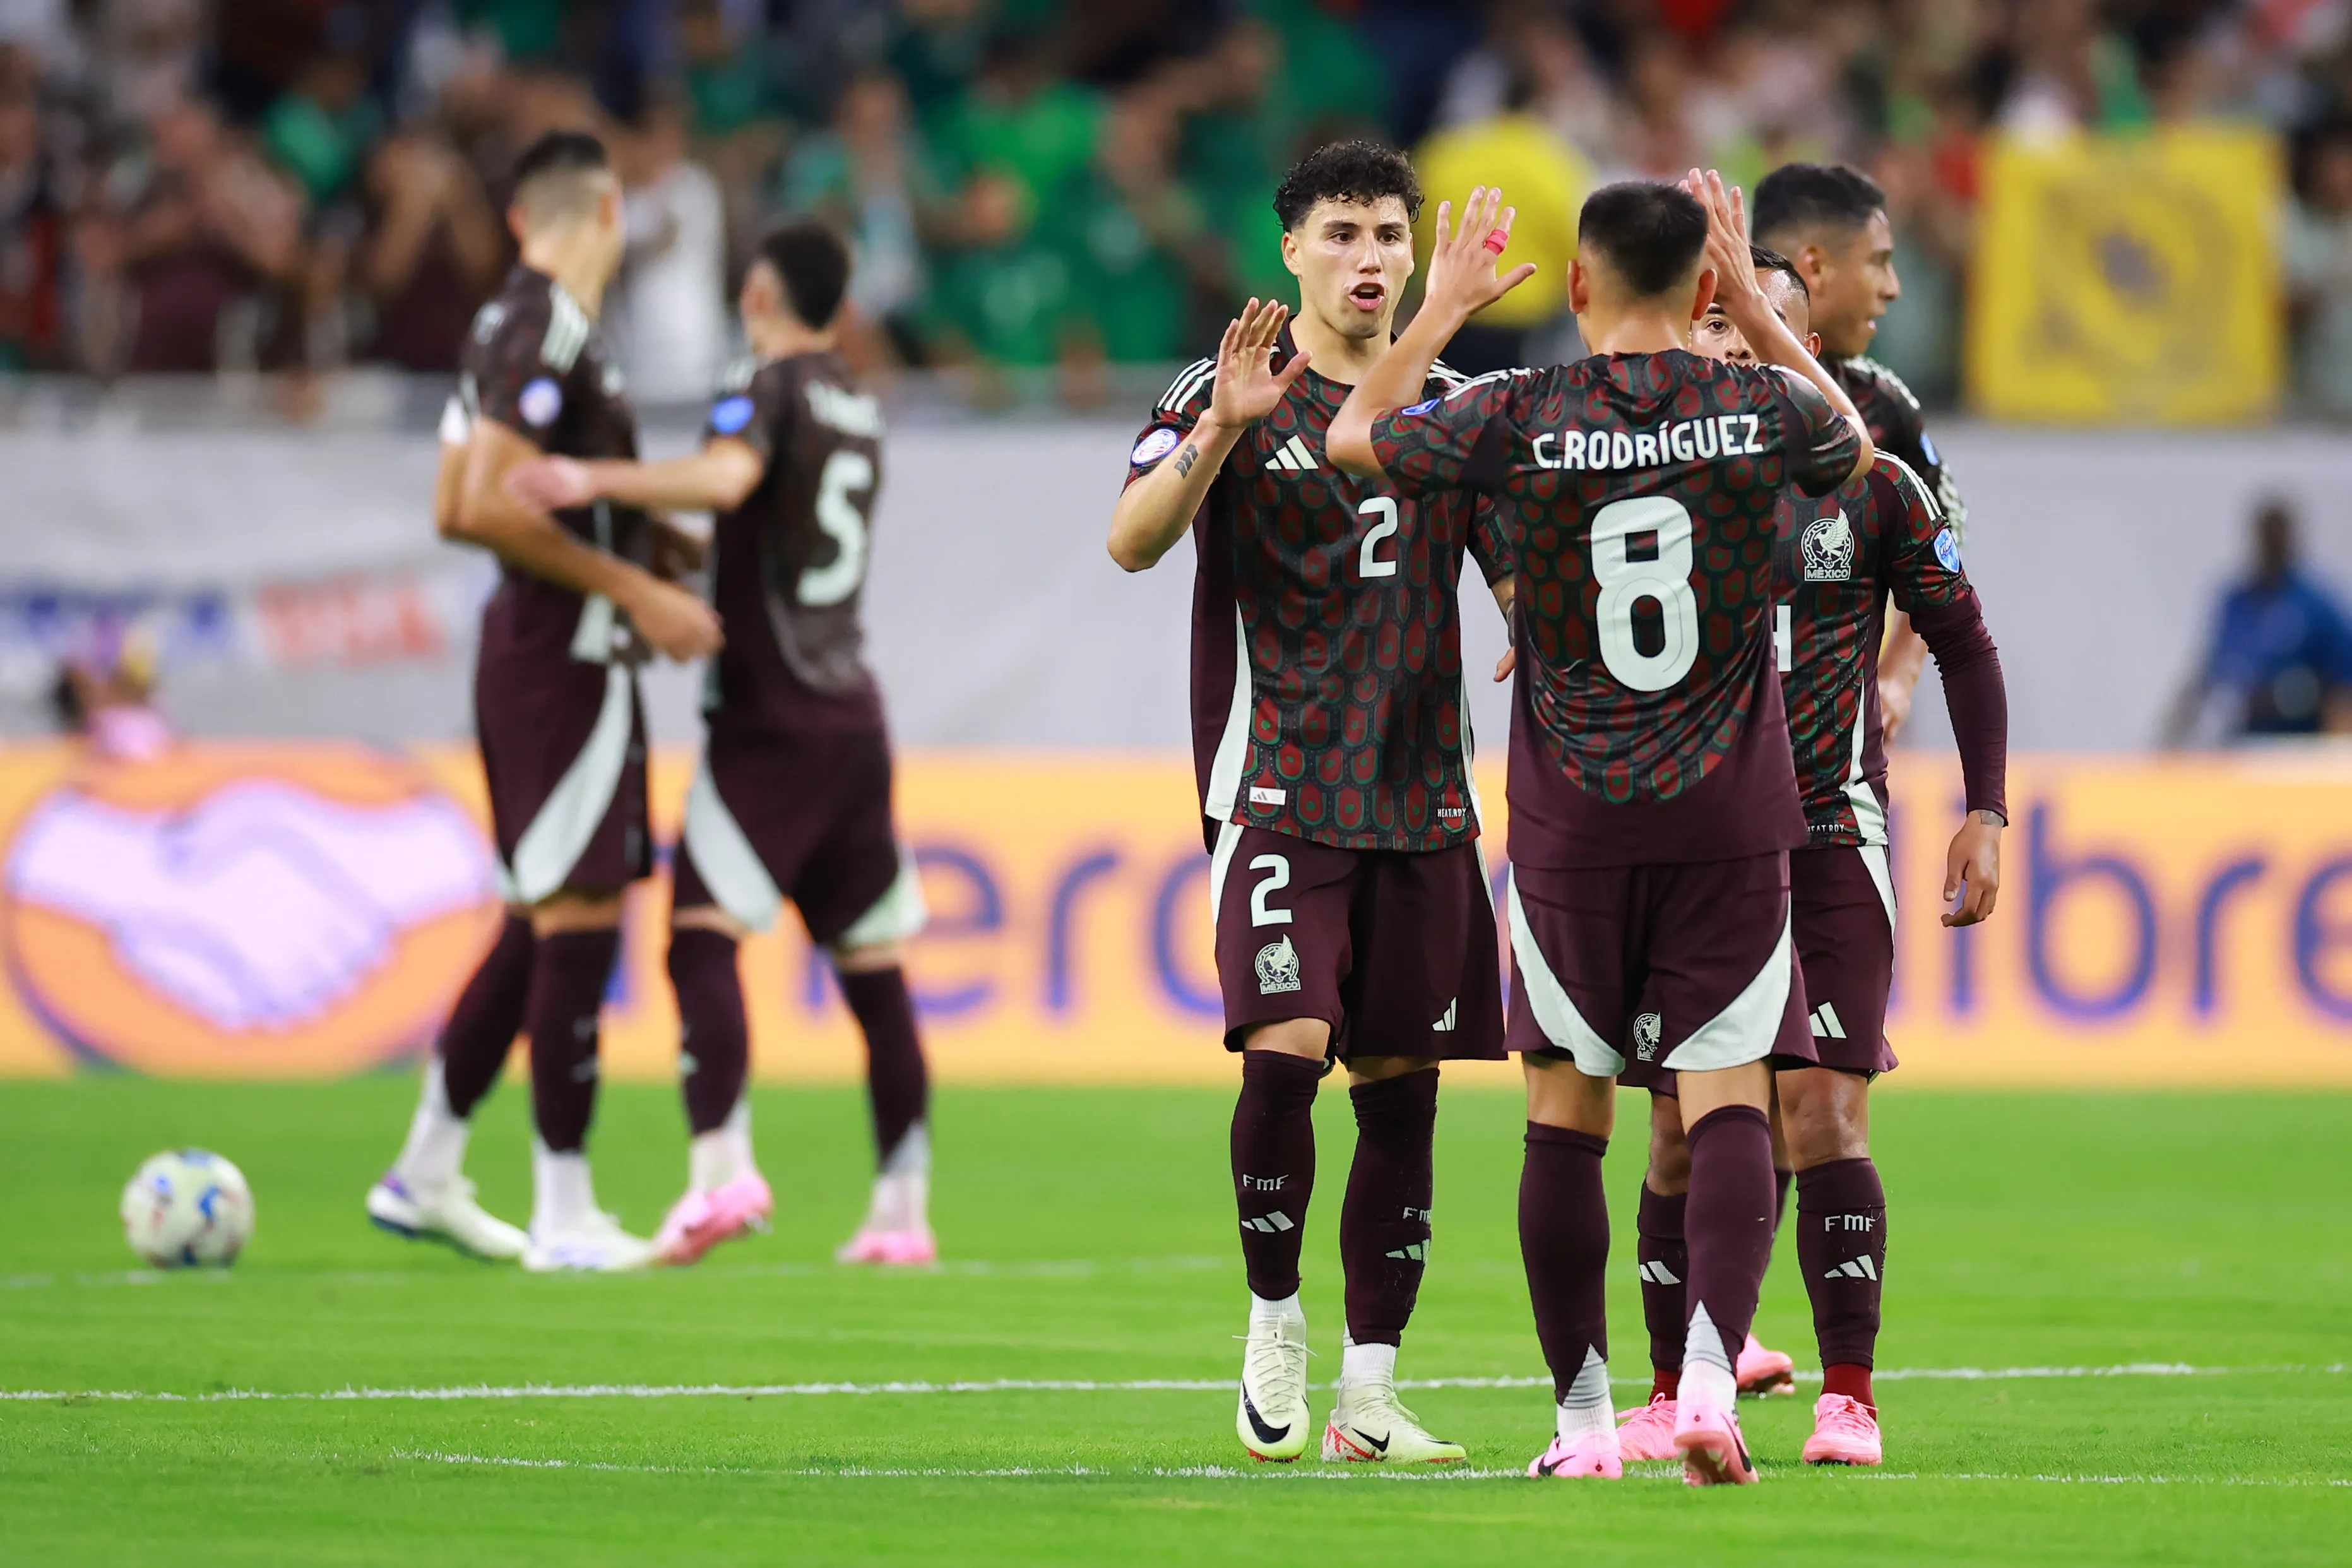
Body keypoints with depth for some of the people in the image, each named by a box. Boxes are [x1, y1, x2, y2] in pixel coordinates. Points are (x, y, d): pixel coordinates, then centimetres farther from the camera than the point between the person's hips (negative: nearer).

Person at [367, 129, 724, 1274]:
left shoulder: (506, 326, 14)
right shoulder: (552, 331, -15)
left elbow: (456, 510, 19)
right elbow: (487, 508, -22)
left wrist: (631, 531, 22)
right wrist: (635, 591, -19)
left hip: (526, 649, 10)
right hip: (569, 658, -10)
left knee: (544, 920, 16)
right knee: (579, 921, -7)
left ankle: (425, 1176, 21)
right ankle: (564, 1215, -5)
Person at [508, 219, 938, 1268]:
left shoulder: (771, 388, -7)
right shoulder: (858, 407, 17)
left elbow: (725, 477, -29)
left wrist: (596, 482, -35)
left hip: (769, 719, -8)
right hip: (855, 716, 8)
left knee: (704, 934, -15)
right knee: (872, 967, 10)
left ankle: (722, 1166, -31)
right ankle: (902, 1209, 12)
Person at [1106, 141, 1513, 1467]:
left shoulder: (1454, 408, 11)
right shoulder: (1230, 397, 0)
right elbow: (1134, 541, -13)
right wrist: (1220, 433, -29)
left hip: (1424, 800, 4)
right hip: (1282, 791, -4)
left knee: (1403, 1090, 3)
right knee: (1286, 1051, -19)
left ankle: (1370, 1396, 9)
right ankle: (1275, 1320, 3)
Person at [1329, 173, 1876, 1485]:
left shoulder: (1518, 419, -9)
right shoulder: (1761, 409, -5)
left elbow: (1355, 437, 11)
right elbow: (1855, 446, 20)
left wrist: (1445, 308, 21)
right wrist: (1755, 308, 24)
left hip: (1572, 827, 0)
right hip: (1732, 821, 0)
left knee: (1567, 1110, 10)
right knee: (1732, 1102, 0)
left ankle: (1585, 1416, 12)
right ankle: (1710, 1371, -19)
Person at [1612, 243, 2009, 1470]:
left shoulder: (1871, 484, 2)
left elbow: (1963, 646, 9)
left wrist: (1986, 812, 4)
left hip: (1827, 839, -2)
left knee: (1822, 1116, -12)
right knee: (1682, 1137, 1)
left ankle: (1849, 1399, -6)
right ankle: (1672, 1394, 12)